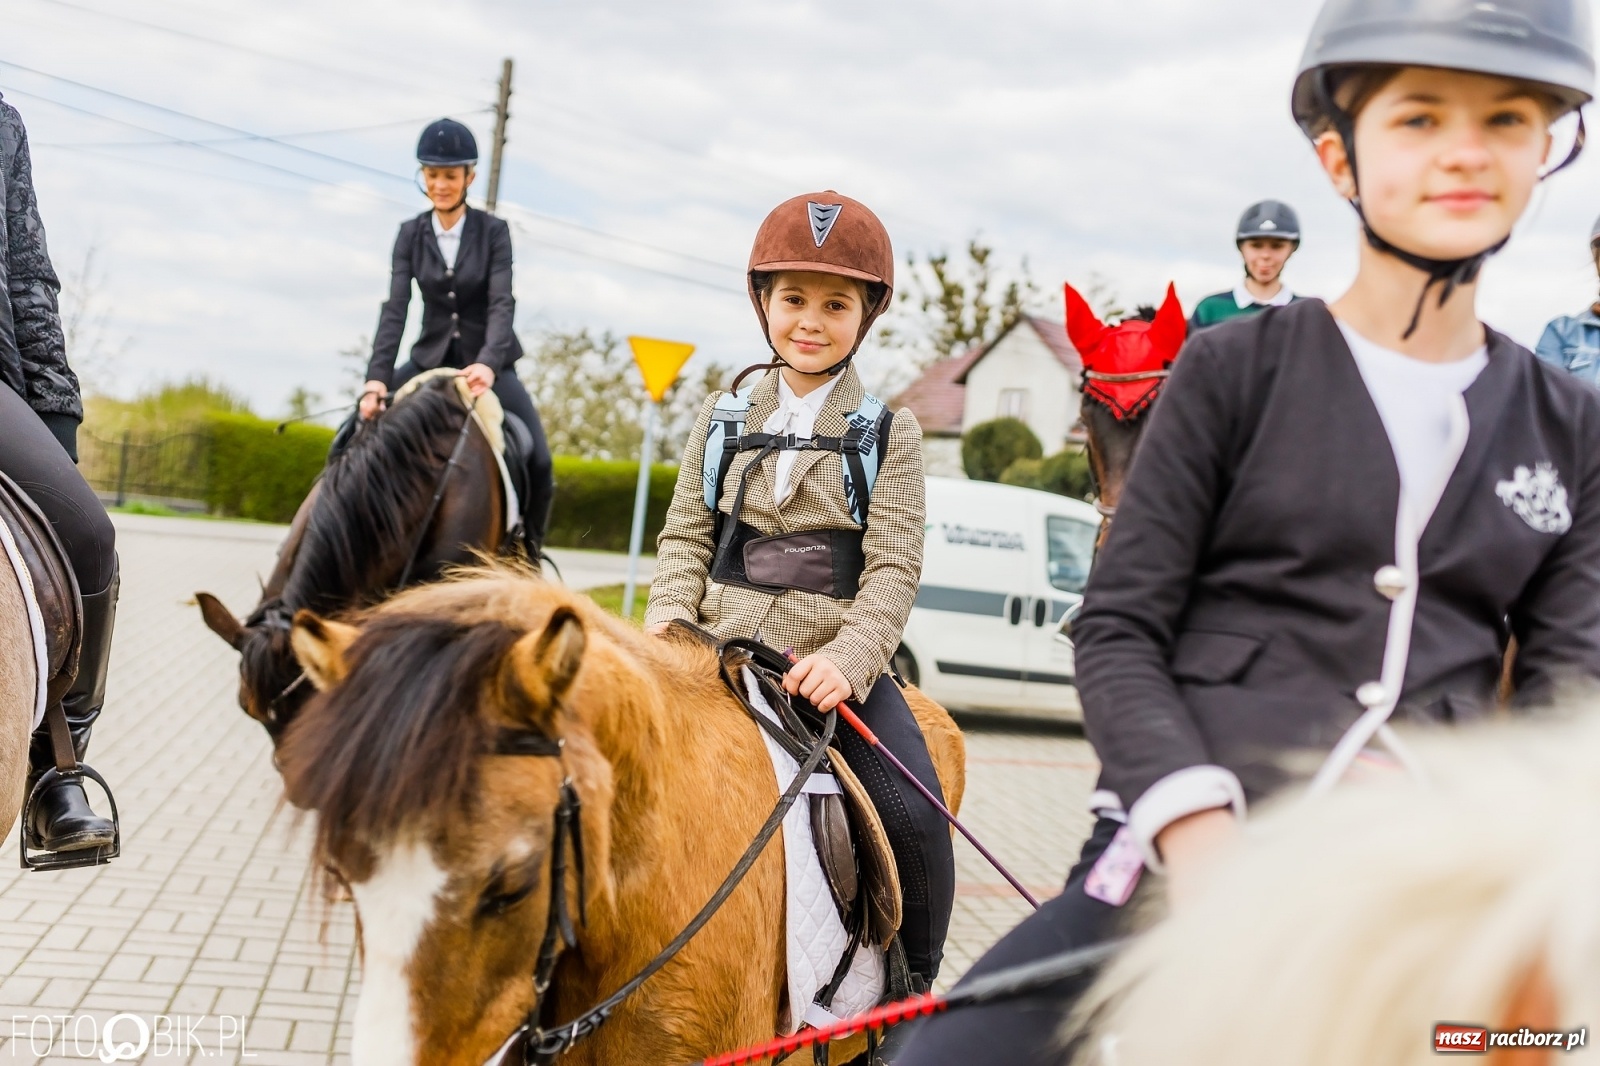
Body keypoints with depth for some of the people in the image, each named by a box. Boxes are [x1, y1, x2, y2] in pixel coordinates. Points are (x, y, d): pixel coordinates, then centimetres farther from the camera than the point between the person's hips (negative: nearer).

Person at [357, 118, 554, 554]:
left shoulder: (493, 231, -8)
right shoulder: (411, 233, -2)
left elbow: (501, 304, -19)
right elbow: (395, 308, -11)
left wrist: (488, 364, -39)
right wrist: (377, 378, -25)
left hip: (487, 363, -3)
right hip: (432, 358, 3)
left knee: (538, 463, -18)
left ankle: (527, 552, 3)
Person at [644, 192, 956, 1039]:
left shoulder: (888, 431, 2)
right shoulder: (725, 416, 10)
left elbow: (893, 567, -4)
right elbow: (686, 535, 10)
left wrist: (847, 659, -20)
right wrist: (668, 616, -9)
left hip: (832, 666, -2)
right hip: (717, 654, 2)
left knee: (915, 818, -16)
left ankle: (916, 980, 8)